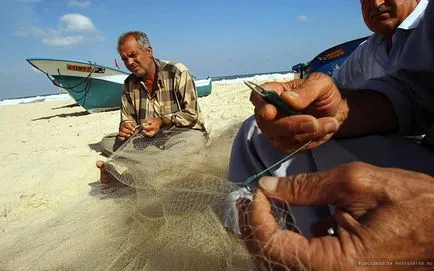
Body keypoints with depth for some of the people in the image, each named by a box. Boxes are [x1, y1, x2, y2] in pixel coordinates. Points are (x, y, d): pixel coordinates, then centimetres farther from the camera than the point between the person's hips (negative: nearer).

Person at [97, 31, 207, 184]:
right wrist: (125, 127, -17)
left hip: (182, 132, -4)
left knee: (195, 138, -39)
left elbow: (191, 114, -14)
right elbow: (128, 120, 8)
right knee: (107, 142, -8)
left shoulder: (178, 72, -9)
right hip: (147, 139, 4)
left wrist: (163, 122, -29)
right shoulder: (129, 84, 7)